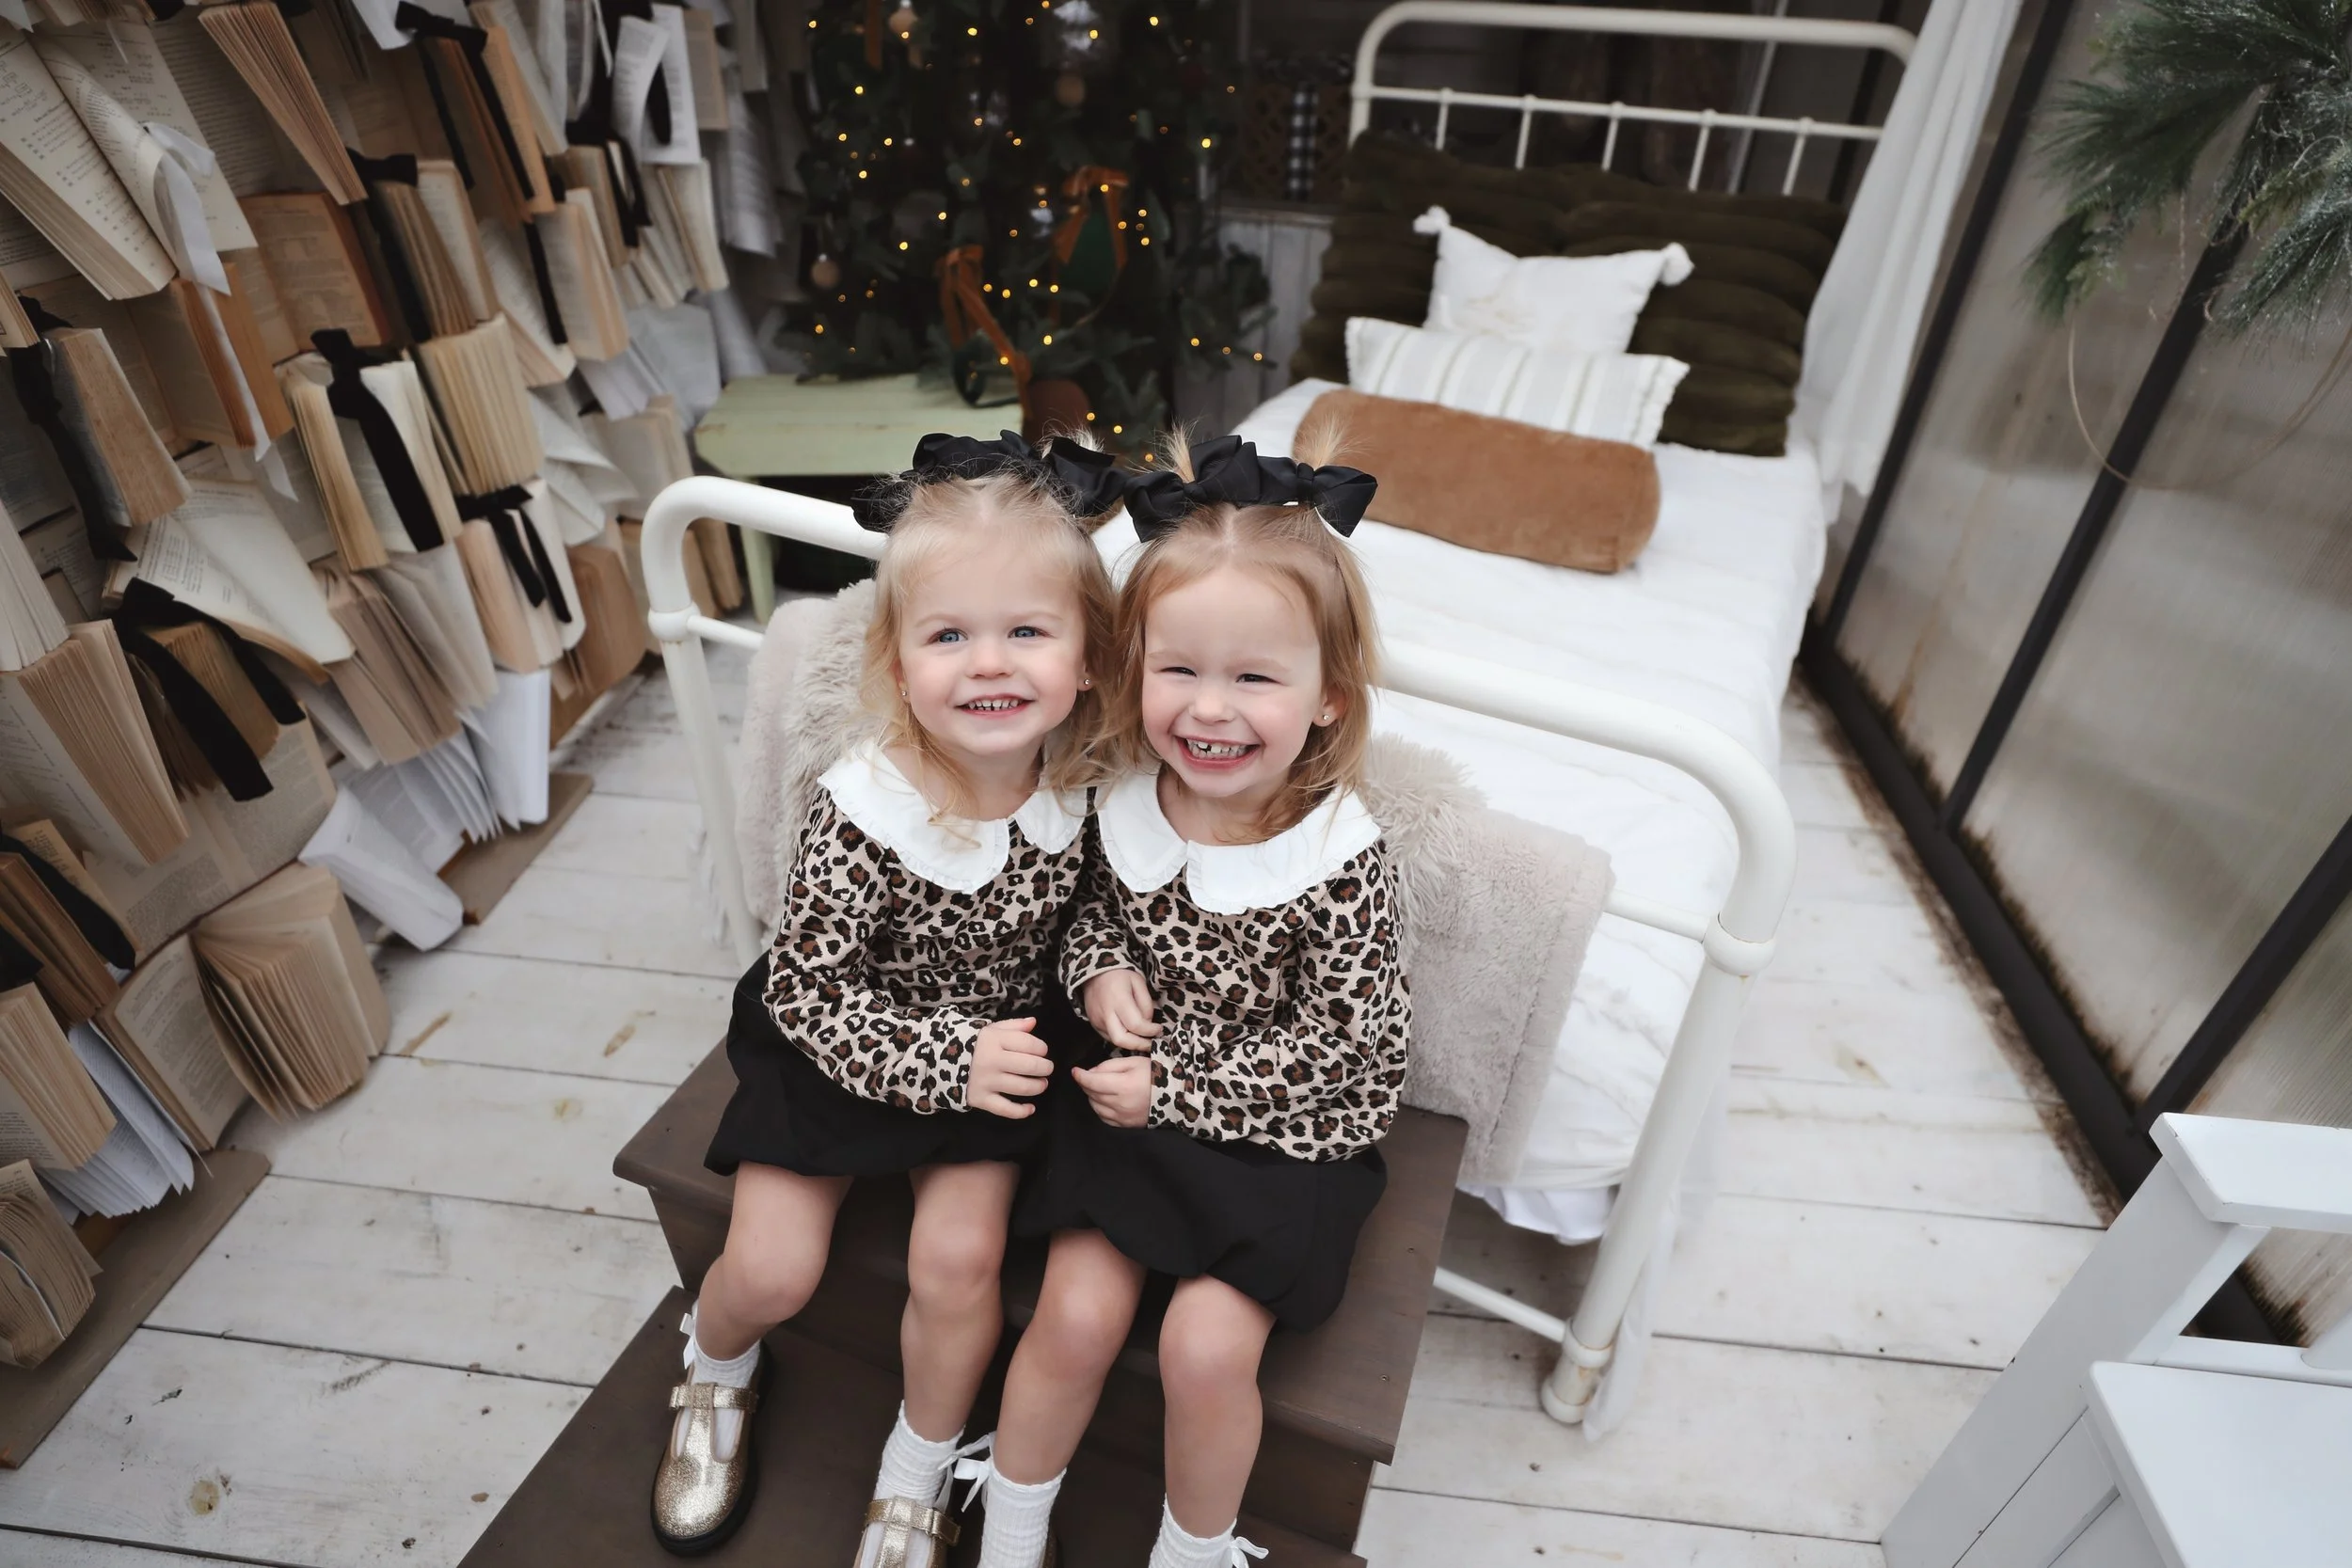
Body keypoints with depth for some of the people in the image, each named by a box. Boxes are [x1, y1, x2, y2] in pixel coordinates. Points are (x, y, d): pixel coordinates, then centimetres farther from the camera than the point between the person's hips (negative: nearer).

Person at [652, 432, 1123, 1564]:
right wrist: (943, 1058, -25)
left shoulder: (1089, 785, -20)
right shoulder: (862, 813, -29)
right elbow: (804, 991, -18)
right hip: (838, 1045, -1)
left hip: (994, 1052, 2)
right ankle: (714, 1370, 43)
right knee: (771, 1270, 1)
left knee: (957, 1258, -8)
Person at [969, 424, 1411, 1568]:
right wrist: (1100, 973, -13)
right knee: (1076, 1316, -2)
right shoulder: (1121, 801, -11)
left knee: (1206, 1345, -9)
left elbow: (1337, 1043, -15)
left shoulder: (1339, 857, -22)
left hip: (1281, 1133, -2)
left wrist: (1174, 1084, -16)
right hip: (1128, 1104, 3)